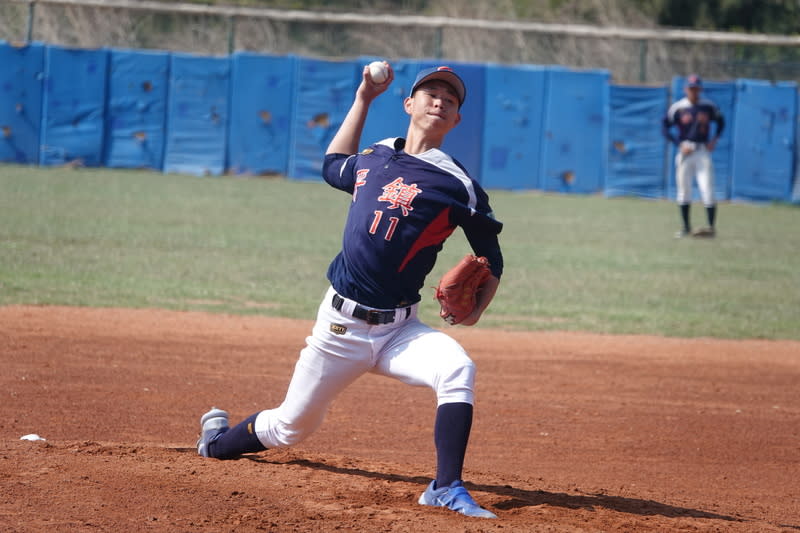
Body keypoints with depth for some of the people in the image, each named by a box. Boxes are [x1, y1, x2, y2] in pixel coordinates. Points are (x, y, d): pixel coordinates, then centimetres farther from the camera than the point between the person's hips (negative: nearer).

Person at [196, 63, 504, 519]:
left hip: (399, 329, -2)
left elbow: (491, 258, -1)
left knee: (458, 370, -33)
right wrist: (364, 98, 26)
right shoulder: (374, 159, 7)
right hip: (340, 326, 3)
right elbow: (334, 167, 31)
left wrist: (478, 306, -21)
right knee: (291, 427, 13)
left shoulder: (456, 183, -6)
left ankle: (447, 489, -31)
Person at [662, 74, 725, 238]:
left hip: (703, 152, 0)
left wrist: (714, 140, 4)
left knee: (707, 190, -10)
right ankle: (686, 227, 17)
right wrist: (679, 144, -9)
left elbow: (721, 121, 18)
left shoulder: (709, 106, 2)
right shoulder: (677, 108, -2)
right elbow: (665, 127, 0)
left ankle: (711, 227, -10)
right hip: (685, 151, 0)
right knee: (684, 191, 5)